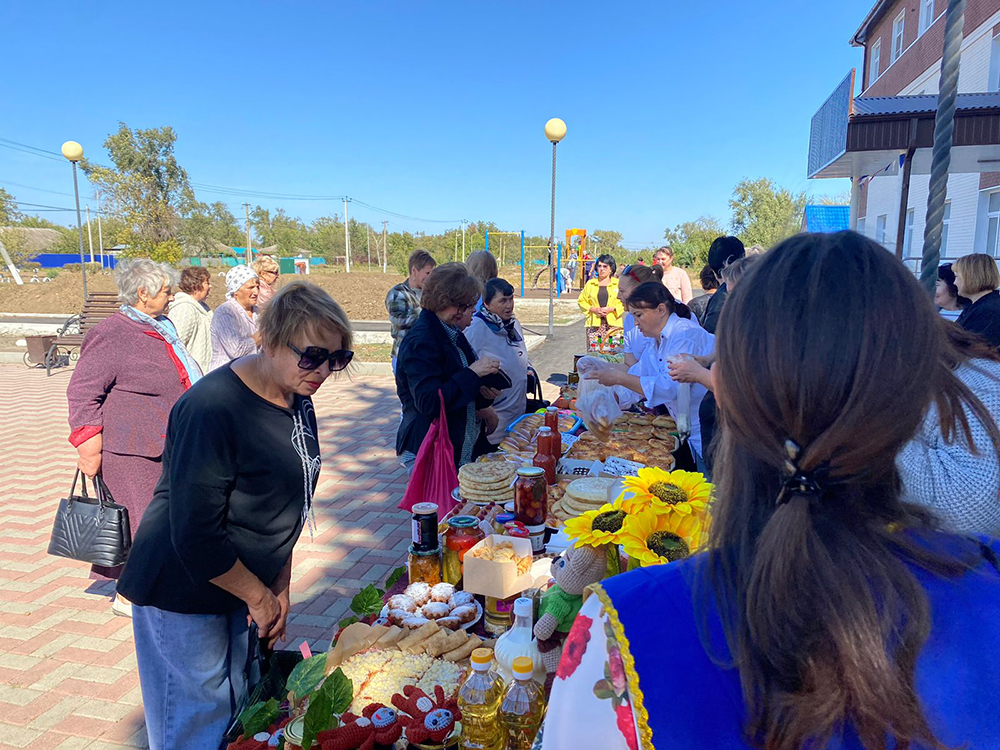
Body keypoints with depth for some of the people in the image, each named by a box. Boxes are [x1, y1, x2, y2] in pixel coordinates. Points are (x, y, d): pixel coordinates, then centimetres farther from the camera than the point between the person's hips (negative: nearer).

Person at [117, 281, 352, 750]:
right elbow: (195, 536, -26)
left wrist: (280, 586, 8)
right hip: (183, 594, -7)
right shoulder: (213, 409, -28)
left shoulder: (297, 401, 0)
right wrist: (258, 596, -15)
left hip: (240, 587, 8)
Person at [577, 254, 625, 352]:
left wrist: (611, 309, -10)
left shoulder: (618, 284, 8)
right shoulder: (590, 284, 13)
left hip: (613, 323, -1)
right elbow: (581, 301, 13)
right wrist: (593, 309, -4)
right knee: (593, 351, -5)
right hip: (594, 324, 2)